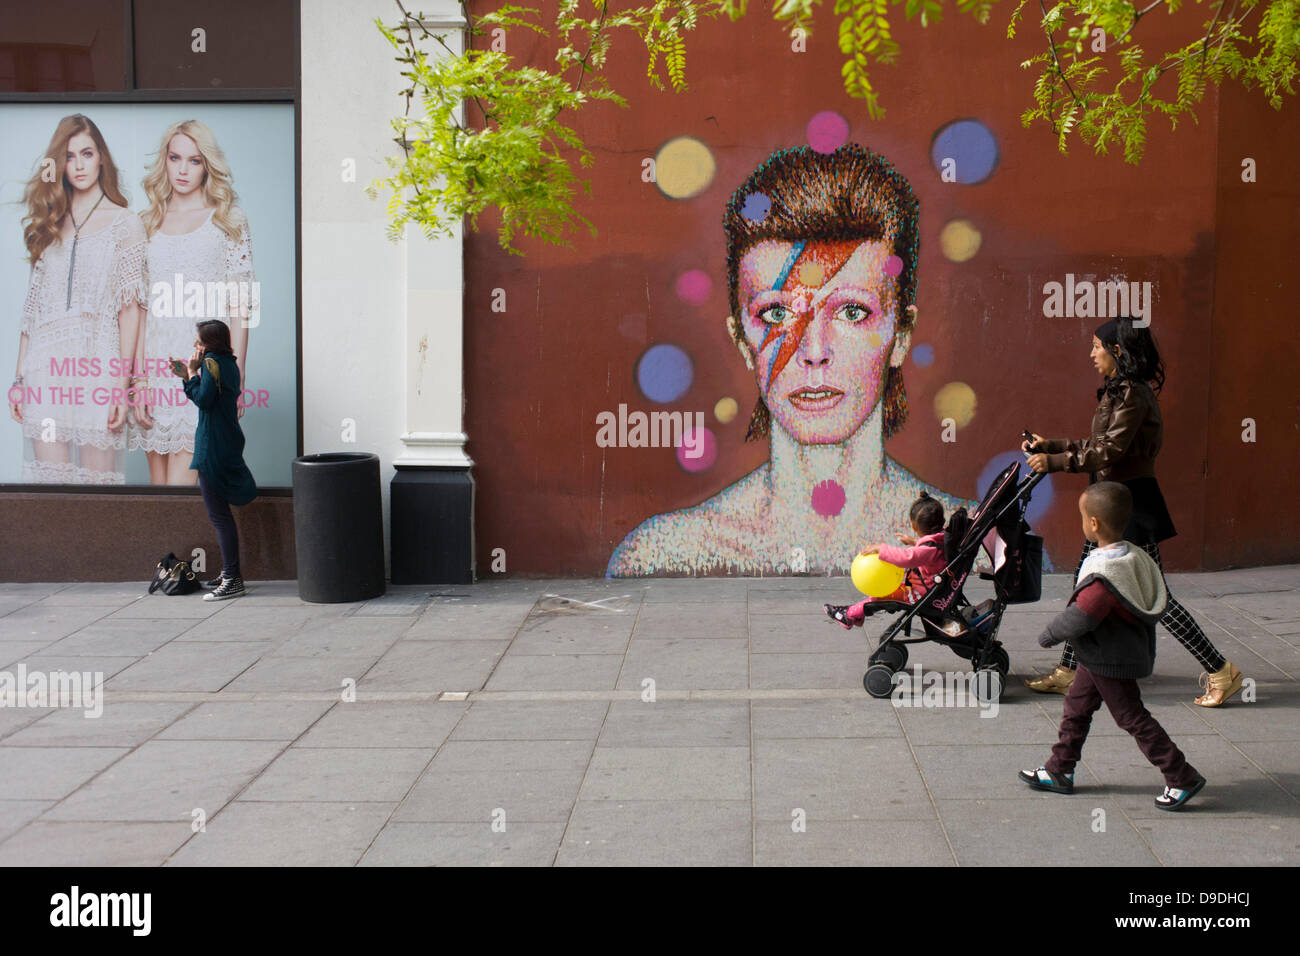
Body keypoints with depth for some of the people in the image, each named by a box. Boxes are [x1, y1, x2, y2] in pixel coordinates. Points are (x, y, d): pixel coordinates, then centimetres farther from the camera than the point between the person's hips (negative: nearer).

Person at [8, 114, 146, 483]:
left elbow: (129, 308, -2)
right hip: (46, 366, 4)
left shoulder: (124, 223, 4)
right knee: (49, 479, -1)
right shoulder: (48, 224, 18)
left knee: (96, 479, -5)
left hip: (96, 366, -4)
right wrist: (19, 378, 10)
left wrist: (122, 384, -11)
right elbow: (33, 307, 16)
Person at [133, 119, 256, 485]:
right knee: (158, 479, 3)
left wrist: (235, 377, -8)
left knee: (180, 475, -14)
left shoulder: (227, 220, 5)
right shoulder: (148, 224, 14)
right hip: (157, 356, 4)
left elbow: (239, 304, 0)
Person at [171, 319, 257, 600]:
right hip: (228, 443, 10)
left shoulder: (211, 363, -13)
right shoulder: (228, 364, 15)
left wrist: (191, 372, -9)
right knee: (221, 514, 17)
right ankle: (229, 574, 22)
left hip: (213, 447, -10)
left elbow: (203, 400, -20)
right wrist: (186, 375, 14)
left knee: (219, 515, -8)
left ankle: (232, 580, -7)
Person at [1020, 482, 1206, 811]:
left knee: (1132, 718, 1)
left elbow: (1080, 617, -30)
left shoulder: (1104, 575, -30)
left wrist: (1050, 633, -13)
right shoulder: (1135, 557, -1)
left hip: (1110, 662, -10)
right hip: (1099, 658, 10)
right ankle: (1059, 771, 29)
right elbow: (1160, 600, 9)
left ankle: (1182, 778, 9)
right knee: (1076, 707, 18)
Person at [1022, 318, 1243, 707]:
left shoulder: (1133, 395, -18)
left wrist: (1055, 462, -19)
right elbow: (1098, 446, 17)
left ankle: (1221, 672, 4)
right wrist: (1049, 445, 17)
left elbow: (1110, 452, -23)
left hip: (1131, 503, -10)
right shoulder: (1118, 392, 12)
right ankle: (1066, 673, 20)